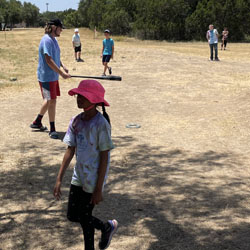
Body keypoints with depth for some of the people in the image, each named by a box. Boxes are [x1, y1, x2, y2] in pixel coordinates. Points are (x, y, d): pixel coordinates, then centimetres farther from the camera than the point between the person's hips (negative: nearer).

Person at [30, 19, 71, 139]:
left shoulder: (54, 39, 13)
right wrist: (61, 73, -25)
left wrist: (63, 66, 4)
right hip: (46, 76, -10)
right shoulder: (47, 40, -18)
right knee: (51, 101, -6)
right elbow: (49, 60, -24)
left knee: (49, 100, 16)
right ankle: (52, 129, 3)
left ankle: (37, 122, 31)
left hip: (53, 76, 10)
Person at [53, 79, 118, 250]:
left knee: (84, 218, 4)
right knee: (72, 216, 13)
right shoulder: (76, 122, 0)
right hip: (79, 176, 7)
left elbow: (104, 157, -16)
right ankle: (107, 227, 36)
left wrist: (99, 189, -15)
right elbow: (70, 150, 4)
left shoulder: (101, 124, -19)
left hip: (94, 180, -7)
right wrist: (59, 179, 1)